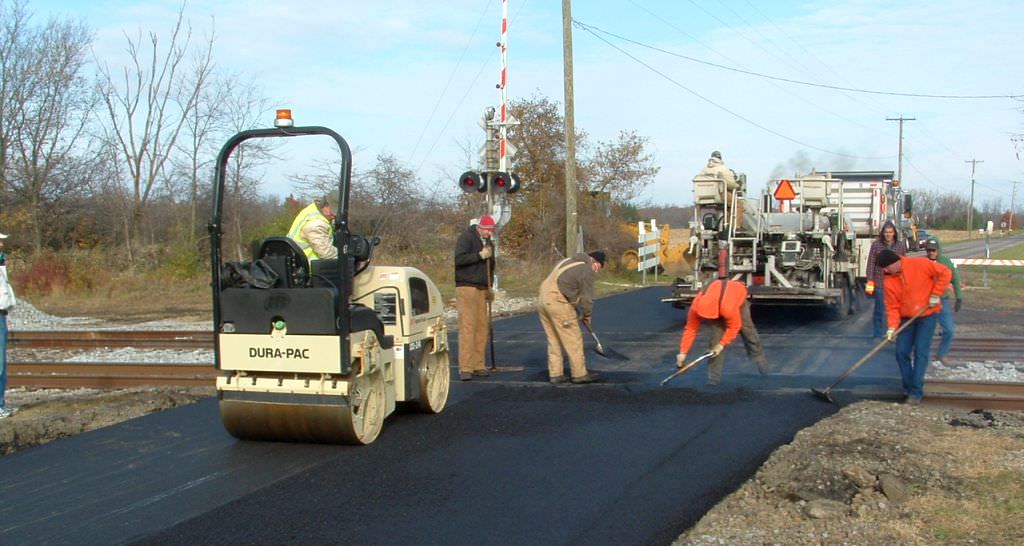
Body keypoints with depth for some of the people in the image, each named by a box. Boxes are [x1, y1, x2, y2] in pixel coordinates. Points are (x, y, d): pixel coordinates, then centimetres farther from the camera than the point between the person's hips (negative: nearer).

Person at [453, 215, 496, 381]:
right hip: (466, 287, -7)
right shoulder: (466, 237, -6)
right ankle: (465, 368, -13)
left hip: (482, 290, 7)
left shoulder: (489, 243, 19)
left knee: (482, 327, 4)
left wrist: (490, 287, 19)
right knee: (467, 326, -12)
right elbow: (459, 259, -19)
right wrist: (480, 255, -21)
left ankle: (478, 366, 10)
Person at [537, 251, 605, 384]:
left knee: (554, 340, 15)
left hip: (542, 300, 9)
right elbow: (587, 298, -2)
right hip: (558, 303, -8)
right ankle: (579, 374, 7)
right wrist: (587, 315, 16)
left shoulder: (567, 261, 22)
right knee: (573, 340, 1)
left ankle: (555, 374, 17)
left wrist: (579, 312, 23)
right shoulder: (587, 271, -3)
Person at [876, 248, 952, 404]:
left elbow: (945, 273, -10)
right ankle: (908, 388, 18)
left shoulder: (919, 264, -15)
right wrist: (892, 327, -15)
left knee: (920, 353, -10)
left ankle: (916, 392, -7)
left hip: (928, 315, -5)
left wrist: (936, 294, -14)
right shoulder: (889, 281, -4)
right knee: (902, 352, 1)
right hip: (907, 318, 5)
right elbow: (892, 306, -3)